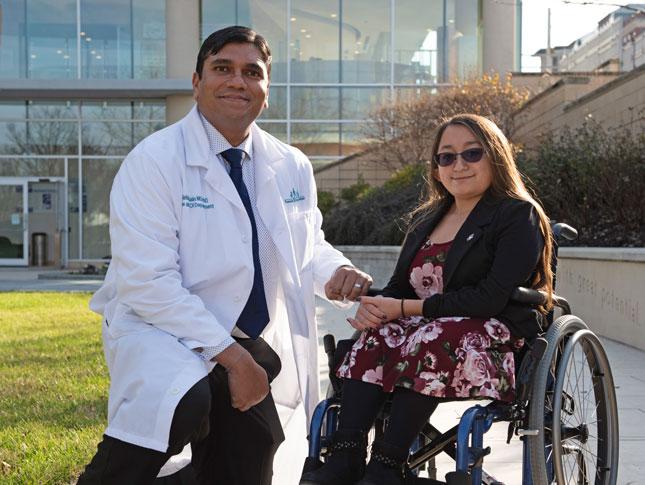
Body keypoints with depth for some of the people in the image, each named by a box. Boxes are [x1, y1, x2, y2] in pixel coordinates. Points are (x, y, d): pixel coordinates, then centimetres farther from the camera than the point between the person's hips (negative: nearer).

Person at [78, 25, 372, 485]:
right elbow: (148, 283, -19)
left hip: (257, 343, 6)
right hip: (161, 327, -6)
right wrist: (231, 355, -22)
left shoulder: (292, 167, 4)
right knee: (185, 402, -35)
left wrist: (336, 270, -8)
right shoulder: (154, 160, -13)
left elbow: (307, 245, 18)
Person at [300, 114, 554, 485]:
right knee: (376, 338, -24)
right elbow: (399, 285, 16)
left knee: (430, 342, -35)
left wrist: (406, 308, -14)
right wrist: (376, 306, -10)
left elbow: (492, 298, -14)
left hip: (498, 340, -6)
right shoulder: (426, 219, 20)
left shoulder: (519, 215, -3)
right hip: (429, 331, 6)